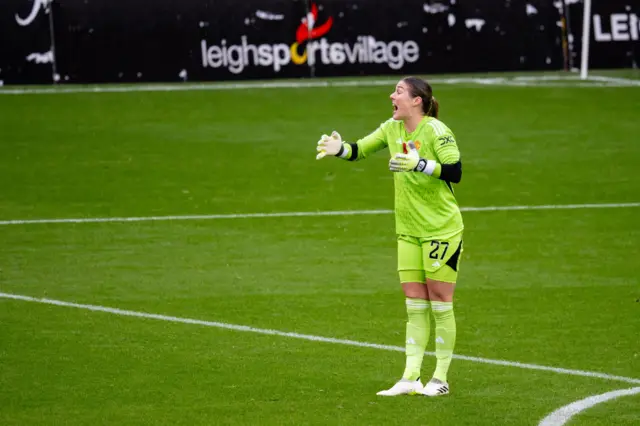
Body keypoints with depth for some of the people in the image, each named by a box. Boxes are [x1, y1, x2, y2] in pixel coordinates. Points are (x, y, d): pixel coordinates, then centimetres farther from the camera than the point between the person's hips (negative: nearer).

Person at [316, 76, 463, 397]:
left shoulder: (435, 131, -16)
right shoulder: (392, 128, 4)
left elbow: (455, 171, -23)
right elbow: (362, 148, 10)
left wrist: (420, 164, -35)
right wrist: (340, 149, -11)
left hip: (442, 230, -7)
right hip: (409, 231, 7)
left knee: (440, 304, -1)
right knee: (414, 306, 6)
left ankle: (440, 379, 7)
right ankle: (411, 378, 6)